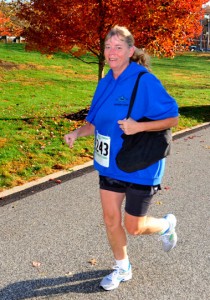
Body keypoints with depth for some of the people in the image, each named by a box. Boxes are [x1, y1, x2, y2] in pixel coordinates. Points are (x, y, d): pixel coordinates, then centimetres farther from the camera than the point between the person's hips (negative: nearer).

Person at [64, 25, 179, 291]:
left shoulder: (145, 81, -19)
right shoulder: (106, 82, 1)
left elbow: (172, 118, -16)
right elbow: (96, 121, 10)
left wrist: (138, 126, -29)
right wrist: (78, 132, -9)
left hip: (140, 167, -6)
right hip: (110, 163, 6)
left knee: (133, 227, 6)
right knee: (110, 219, 11)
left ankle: (167, 225, 40)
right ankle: (122, 269, 36)